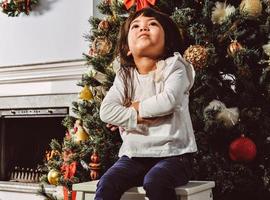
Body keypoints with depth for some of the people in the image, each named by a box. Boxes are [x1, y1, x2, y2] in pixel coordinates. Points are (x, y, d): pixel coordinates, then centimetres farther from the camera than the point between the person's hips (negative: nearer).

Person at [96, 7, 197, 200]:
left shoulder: (173, 67, 0)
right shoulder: (124, 76, 10)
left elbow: (169, 100, -20)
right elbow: (106, 111, -4)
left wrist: (138, 108, -7)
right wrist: (137, 118, -15)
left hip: (172, 152, -3)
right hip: (134, 154, 4)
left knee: (155, 182, -33)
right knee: (107, 184, -20)